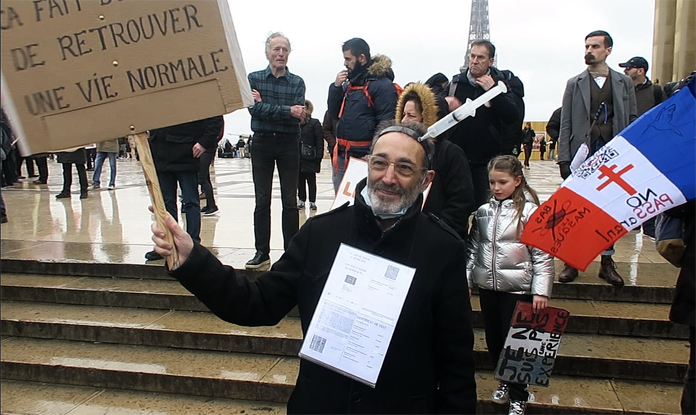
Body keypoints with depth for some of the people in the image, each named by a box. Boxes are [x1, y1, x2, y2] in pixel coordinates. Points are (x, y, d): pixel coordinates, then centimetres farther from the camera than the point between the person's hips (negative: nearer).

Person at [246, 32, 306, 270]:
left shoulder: (297, 83, 5)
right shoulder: (253, 79, 4)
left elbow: (298, 115, -10)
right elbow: (255, 109, -11)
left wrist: (266, 105, -13)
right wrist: (287, 110, -17)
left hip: (288, 144, 0)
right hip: (262, 143, 0)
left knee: (290, 201, 3)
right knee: (262, 201, 4)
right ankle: (262, 252, 11)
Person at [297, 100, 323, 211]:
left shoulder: (315, 123, -5)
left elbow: (320, 141, -7)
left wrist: (318, 157, -13)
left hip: (310, 159, -4)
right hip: (298, 158, 4)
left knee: (311, 181, 5)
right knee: (300, 181, 11)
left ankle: (312, 201, 13)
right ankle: (301, 200, 21)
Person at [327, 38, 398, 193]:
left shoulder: (383, 85, -10)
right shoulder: (349, 84, 15)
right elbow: (334, 114, 15)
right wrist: (336, 87, 2)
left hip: (365, 157, -7)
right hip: (342, 155, 8)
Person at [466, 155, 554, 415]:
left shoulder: (530, 211, -9)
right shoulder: (484, 211, 4)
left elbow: (542, 255, -9)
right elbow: (473, 248, 11)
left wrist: (540, 290, -13)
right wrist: (466, 279, 8)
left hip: (517, 286, -5)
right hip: (488, 284, 5)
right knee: (493, 339, 14)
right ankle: (505, 381, 36)